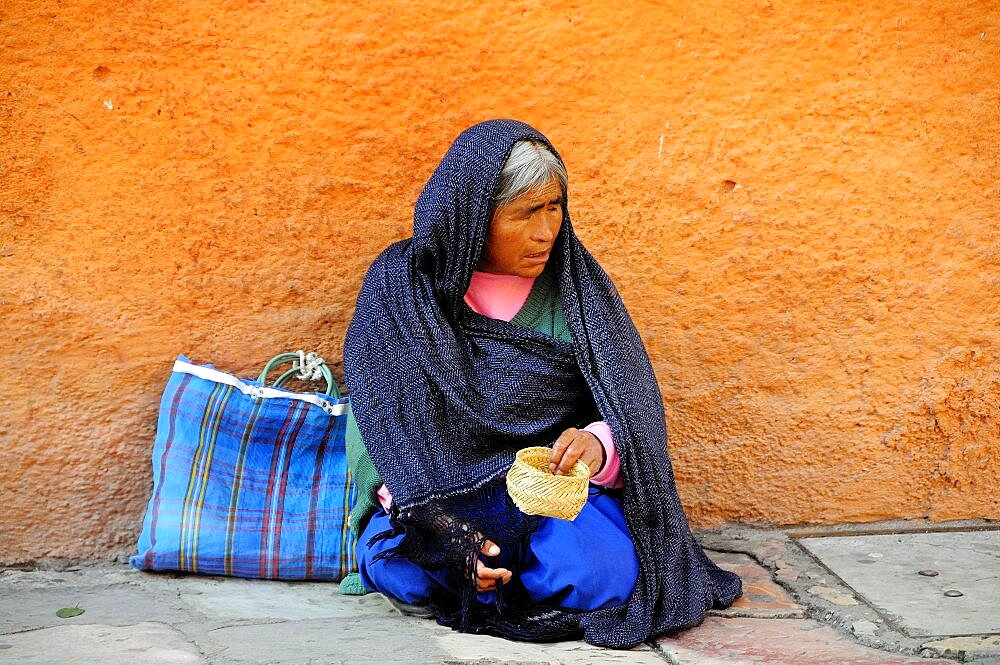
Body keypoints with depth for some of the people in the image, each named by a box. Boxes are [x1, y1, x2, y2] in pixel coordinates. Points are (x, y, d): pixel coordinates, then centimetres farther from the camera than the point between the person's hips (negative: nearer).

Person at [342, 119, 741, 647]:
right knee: (401, 569, -33)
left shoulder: (576, 283, 3)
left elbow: (632, 406, -1)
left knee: (604, 574, -30)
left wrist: (600, 443, -27)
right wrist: (436, 523, -23)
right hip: (436, 488, -1)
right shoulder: (399, 286, -2)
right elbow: (377, 421, -6)